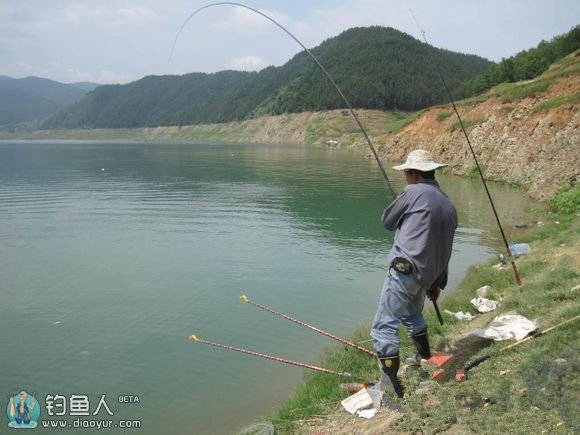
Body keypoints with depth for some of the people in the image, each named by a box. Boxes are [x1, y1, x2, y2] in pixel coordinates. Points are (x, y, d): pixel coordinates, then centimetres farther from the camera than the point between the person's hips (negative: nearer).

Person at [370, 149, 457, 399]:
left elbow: (387, 222, 3)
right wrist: (438, 283, 27)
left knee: (384, 327, -4)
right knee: (413, 314, 32)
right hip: (427, 276, 9)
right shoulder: (448, 205, 15)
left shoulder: (413, 193, -8)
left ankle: (392, 386, -7)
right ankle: (425, 360, 46)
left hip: (405, 271, -8)